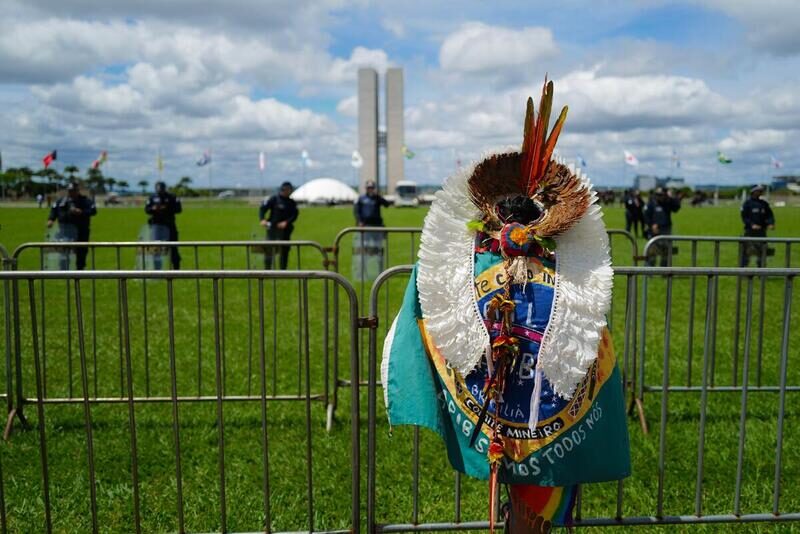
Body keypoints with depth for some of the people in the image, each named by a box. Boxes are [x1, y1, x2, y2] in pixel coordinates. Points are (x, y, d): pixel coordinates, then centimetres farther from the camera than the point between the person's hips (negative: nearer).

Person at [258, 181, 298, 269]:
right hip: (273, 228, -3)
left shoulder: (292, 202, 10)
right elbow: (262, 208, -3)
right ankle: (267, 269, -2)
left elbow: (295, 214, 0)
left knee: (284, 251, 5)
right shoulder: (274, 199, 1)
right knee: (269, 249, -8)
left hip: (285, 229, 3)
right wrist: (262, 219, -21)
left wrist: (286, 222, -17)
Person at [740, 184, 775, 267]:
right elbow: (744, 217, -7)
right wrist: (751, 225, -21)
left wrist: (771, 223, -9)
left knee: (762, 250, 6)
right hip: (750, 230, -4)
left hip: (761, 231, 4)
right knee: (746, 251, -5)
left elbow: (769, 215, 10)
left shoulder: (764, 203, 12)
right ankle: (742, 267, 1)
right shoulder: (747, 203, -1)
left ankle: (761, 268, 14)